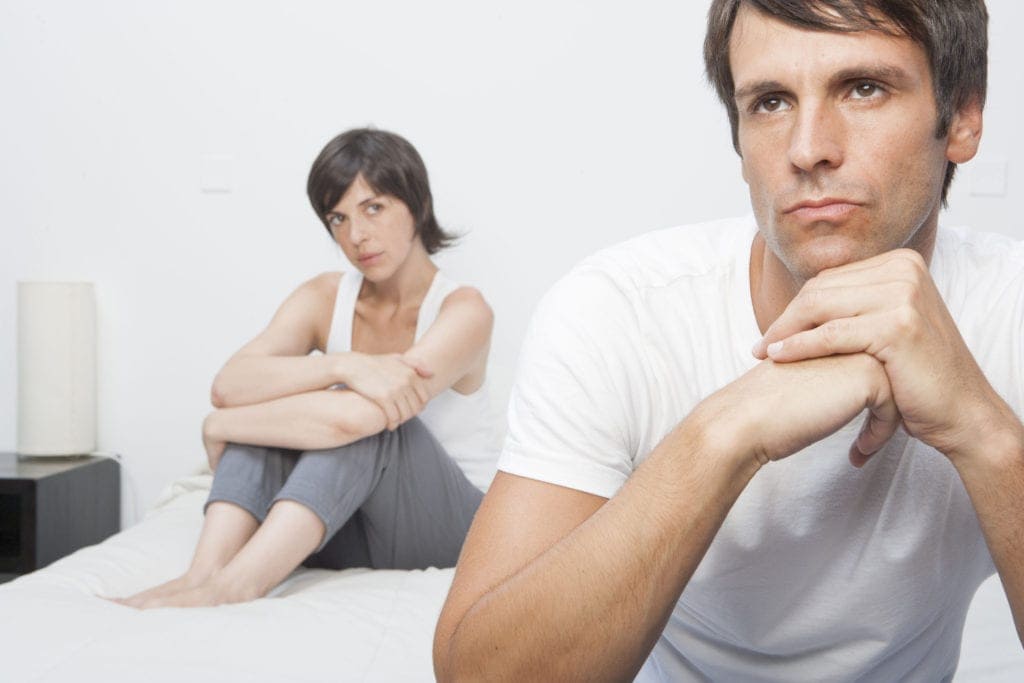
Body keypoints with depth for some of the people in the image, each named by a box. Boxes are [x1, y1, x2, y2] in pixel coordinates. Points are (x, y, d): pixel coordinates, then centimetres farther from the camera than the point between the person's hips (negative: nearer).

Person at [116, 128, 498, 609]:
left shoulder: (463, 310, -16)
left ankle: (231, 587, -42)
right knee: (272, 401, -20)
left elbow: (359, 415, -32)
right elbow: (228, 386, -20)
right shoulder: (324, 299, -1)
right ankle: (204, 574, -36)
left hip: (454, 527, -4)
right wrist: (344, 366, -35)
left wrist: (221, 427, -20)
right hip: (351, 529, 4)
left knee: (365, 417, -31)